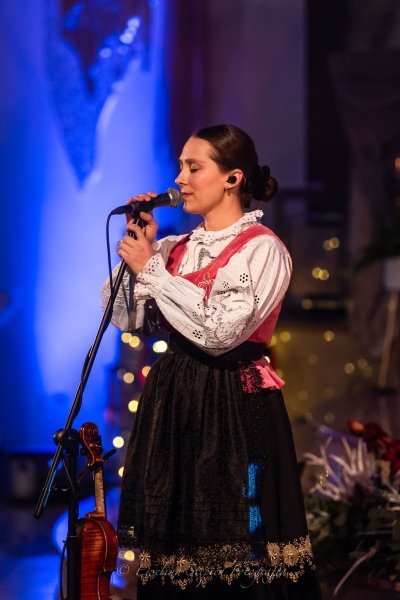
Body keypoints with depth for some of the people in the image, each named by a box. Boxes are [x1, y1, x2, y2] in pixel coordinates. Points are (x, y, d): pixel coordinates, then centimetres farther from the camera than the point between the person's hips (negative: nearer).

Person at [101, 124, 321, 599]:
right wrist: (137, 246, 3)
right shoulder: (175, 248, 14)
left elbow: (219, 331, -19)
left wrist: (151, 268, -12)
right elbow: (127, 317, 12)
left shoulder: (262, 250, -6)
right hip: (173, 404, 6)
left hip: (236, 404, -6)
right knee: (175, 552, 6)